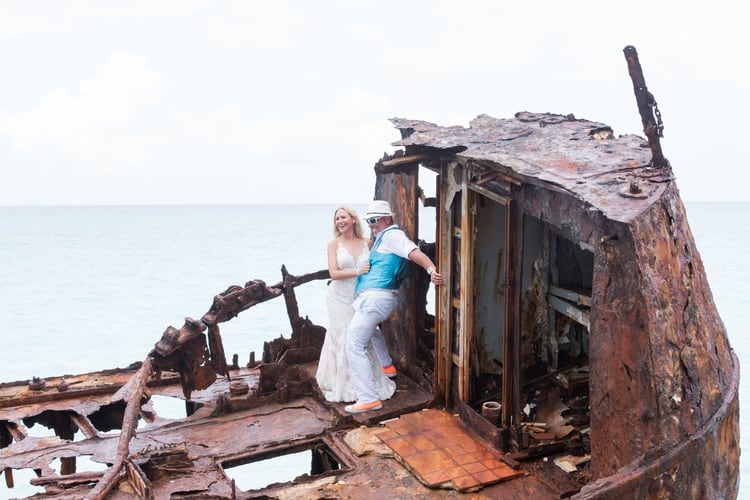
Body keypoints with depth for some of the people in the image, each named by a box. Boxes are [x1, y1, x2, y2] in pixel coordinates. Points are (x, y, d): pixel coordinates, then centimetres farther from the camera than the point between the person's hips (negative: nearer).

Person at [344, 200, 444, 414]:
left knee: (354, 347, -11)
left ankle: (369, 398, -14)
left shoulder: (391, 235, -9)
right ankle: (386, 366, 51)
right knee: (370, 327, 41)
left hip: (374, 298, -11)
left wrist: (431, 270, -40)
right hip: (382, 299, 11)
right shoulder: (382, 238, 22)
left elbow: (415, 252, -26)